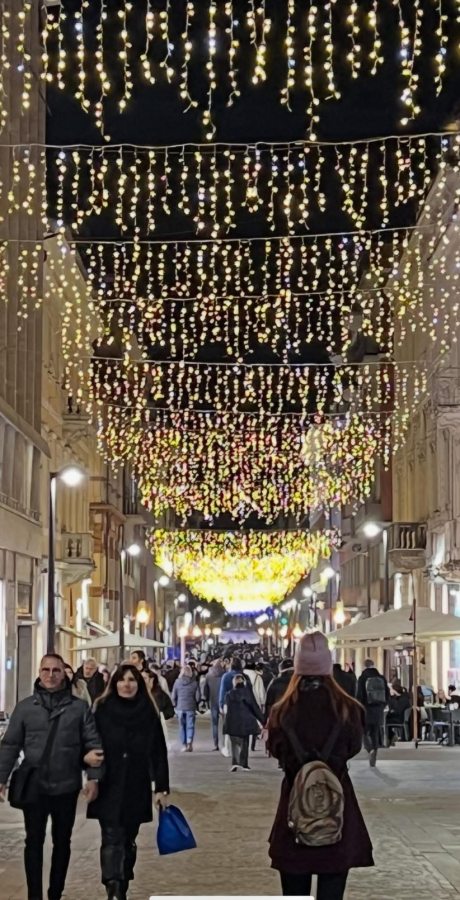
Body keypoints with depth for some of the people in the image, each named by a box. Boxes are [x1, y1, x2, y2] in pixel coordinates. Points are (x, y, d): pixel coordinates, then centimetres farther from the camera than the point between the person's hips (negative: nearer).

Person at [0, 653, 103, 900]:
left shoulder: (79, 707, -2)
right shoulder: (25, 707, -1)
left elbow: (94, 743, -1)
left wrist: (94, 778, -7)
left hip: (66, 788, 0)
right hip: (34, 787, 0)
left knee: (62, 842, 12)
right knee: (34, 842, 6)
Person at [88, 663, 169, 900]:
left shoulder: (148, 713, 1)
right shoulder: (103, 709, -2)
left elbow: (159, 752, 2)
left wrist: (162, 787, -1)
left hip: (137, 789, 2)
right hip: (108, 788, -2)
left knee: (128, 840, 11)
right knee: (112, 839, -12)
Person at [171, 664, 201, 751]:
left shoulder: (177, 682, -3)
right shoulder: (194, 683, -6)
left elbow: (173, 697, 0)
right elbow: (198, 697, -3)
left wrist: (176, 705, 15)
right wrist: (195, 705, 15)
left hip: (180, 708, 1)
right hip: (191, 708, -1)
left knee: (182, 727, 11)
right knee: (190, 726, 3)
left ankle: (184, 745, 14)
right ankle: (189, 742, -16)